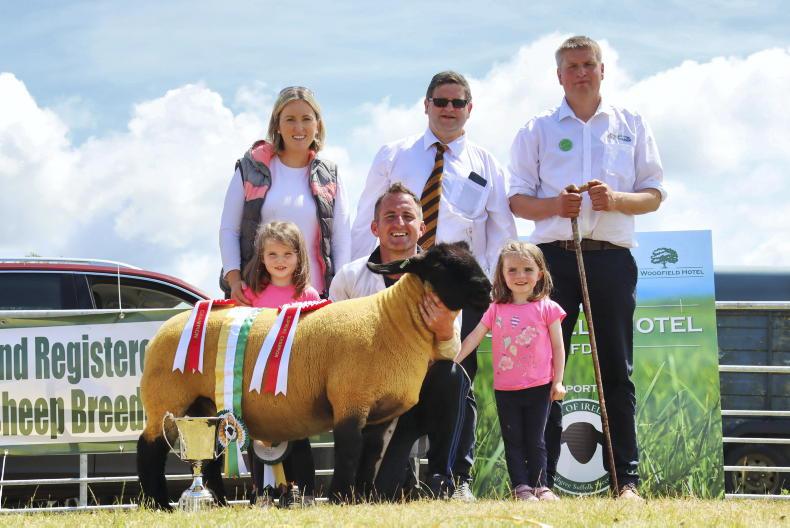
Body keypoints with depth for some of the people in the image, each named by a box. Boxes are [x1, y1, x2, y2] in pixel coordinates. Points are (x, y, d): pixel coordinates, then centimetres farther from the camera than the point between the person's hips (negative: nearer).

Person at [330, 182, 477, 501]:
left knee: (452, 377, -34)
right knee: (383, 493, -24)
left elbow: (450, 355, -12)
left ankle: (449, 481, -22)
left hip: (425, 392, 1)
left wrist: (445, 331, -37)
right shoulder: (349, 278, 1)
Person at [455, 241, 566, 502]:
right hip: (505, 389, 2)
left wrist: (558, 382, -4)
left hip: (538, 386, -2)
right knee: (513, 441, 3)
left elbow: (558, 347, 1)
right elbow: (473, 338, 4)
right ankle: (521, 487, 5)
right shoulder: (496, 310, 4)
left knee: (535, 440, 3)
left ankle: (539, 486, 10)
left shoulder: (547, 309, -1)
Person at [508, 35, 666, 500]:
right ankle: (540, 478, -3)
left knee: (617, 370, 1)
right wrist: (554, 205, -13)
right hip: (554, 255, 0)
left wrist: (616, 199, -11)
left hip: (612, 256, 0)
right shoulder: (537, 130, 11)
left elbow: (654, 195, 10)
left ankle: (627, 479, 1)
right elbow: (518, 200, 7)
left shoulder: (632, 125, 13)